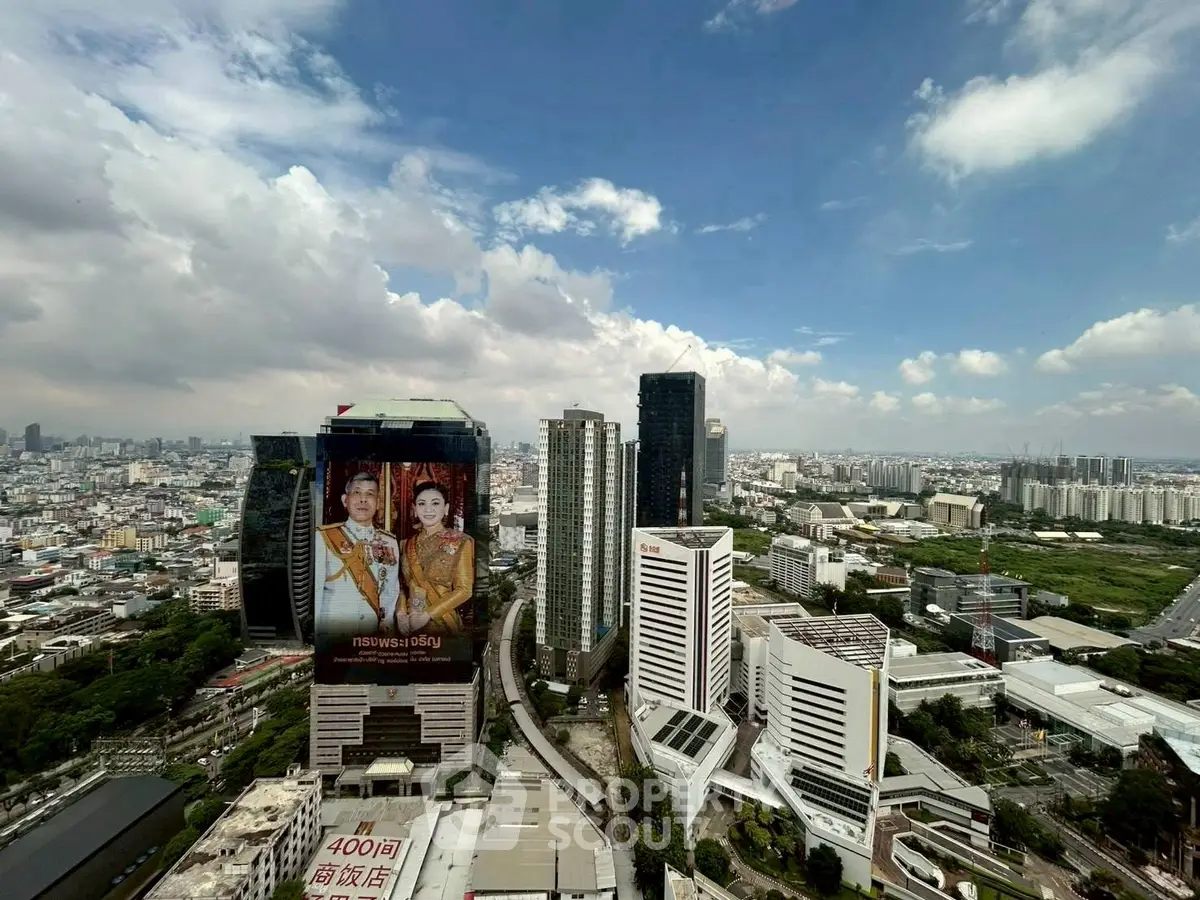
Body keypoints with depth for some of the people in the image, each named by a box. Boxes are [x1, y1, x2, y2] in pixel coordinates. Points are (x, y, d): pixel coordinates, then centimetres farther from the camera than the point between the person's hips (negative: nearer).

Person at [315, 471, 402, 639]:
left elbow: (391, 592, 4)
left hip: (373, 631, 3)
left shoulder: (390, 543, 0)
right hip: (331, 629, -3)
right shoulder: (324, 537, -10)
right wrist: (313, 631, -15)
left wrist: (386, 628, -4)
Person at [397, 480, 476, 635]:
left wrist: (427, 615, -16)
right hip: (409, 622, 4)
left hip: (442, 621, -4)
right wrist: (401, 613, -8)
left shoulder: (462, 542, -11)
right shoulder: (408, 543, 3)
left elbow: (464, 590, -13)